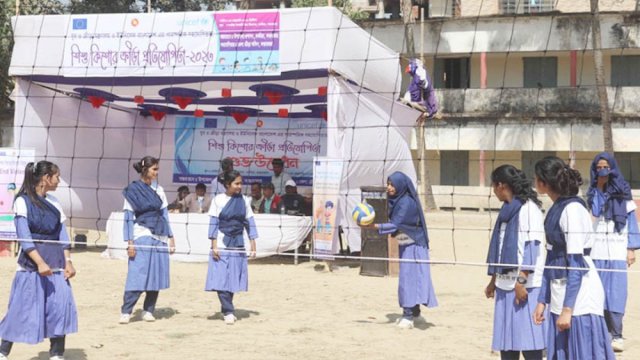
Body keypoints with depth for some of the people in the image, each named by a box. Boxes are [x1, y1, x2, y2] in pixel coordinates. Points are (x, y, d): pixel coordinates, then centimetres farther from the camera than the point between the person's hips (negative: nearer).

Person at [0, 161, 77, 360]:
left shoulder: (54, 202, 10)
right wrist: (40, 262, -21)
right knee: (23, 310, -1)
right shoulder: (23, 201, -6)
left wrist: (68, 261, -1)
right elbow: (24, 237, -13)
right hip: (31, 264, -5)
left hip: (56, 265, 5)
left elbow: (62, 235, 9)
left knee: (60, 308, -2)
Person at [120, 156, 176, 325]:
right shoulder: (133, 190, -3)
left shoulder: (159, 190, 10)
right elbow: (129, 218, -3)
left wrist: (171, 237, 9)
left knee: (157, 276, 3)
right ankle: (125, 311, -3)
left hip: (159, 238, 5)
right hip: (142, 237, -5)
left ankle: (148, 310, 13)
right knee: (137, 276, -9)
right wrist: (130, 242, -9)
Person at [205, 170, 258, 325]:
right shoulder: (218, 200, -3)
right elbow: (213, 223, -3)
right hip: (222, 245, -3)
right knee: (221, 279, -8)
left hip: (238, 246, 3)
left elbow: (250, 223, 7)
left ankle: (226, 311, 17)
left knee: (233, 279, 6)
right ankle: (228, 312, -6)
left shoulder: (244, 200, 5)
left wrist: (253, 245, 3)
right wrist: (214, 246, -8)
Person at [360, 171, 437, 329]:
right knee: (408, 277, 13)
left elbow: (395, 225, -28)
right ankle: (414, 312, 23)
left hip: (413, 245, -9)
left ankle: (409, 315, -9)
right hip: (405, 244, 9)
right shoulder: (397, 200, 4)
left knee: (409, 277, -10)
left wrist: (373, 226, -35)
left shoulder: (406, 202, -22)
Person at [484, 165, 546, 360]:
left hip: (524, 285, -9)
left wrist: (521, 280, -21)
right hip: (506, 283, 9)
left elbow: (531, 246, -16)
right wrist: (494, 280, 21)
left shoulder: (528, 207, -10)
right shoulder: (508, 209, 16)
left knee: (527, 338, -7)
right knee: (506, 337, 9)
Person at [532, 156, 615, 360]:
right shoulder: (555, 209, 11)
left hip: (578, 296, -8)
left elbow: (576, 263, -17)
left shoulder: (573, 209, -14)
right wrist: (542, 301, 15)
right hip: (559, 296, 8)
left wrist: (567, 308, -19)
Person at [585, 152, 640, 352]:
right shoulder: (593, 193, 9)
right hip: (597, 249, 2)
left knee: (616, 292, -5)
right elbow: (592, 215, -2)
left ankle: (617, 335, -3)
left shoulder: (622, 191, 2)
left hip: (617, 249, -2)